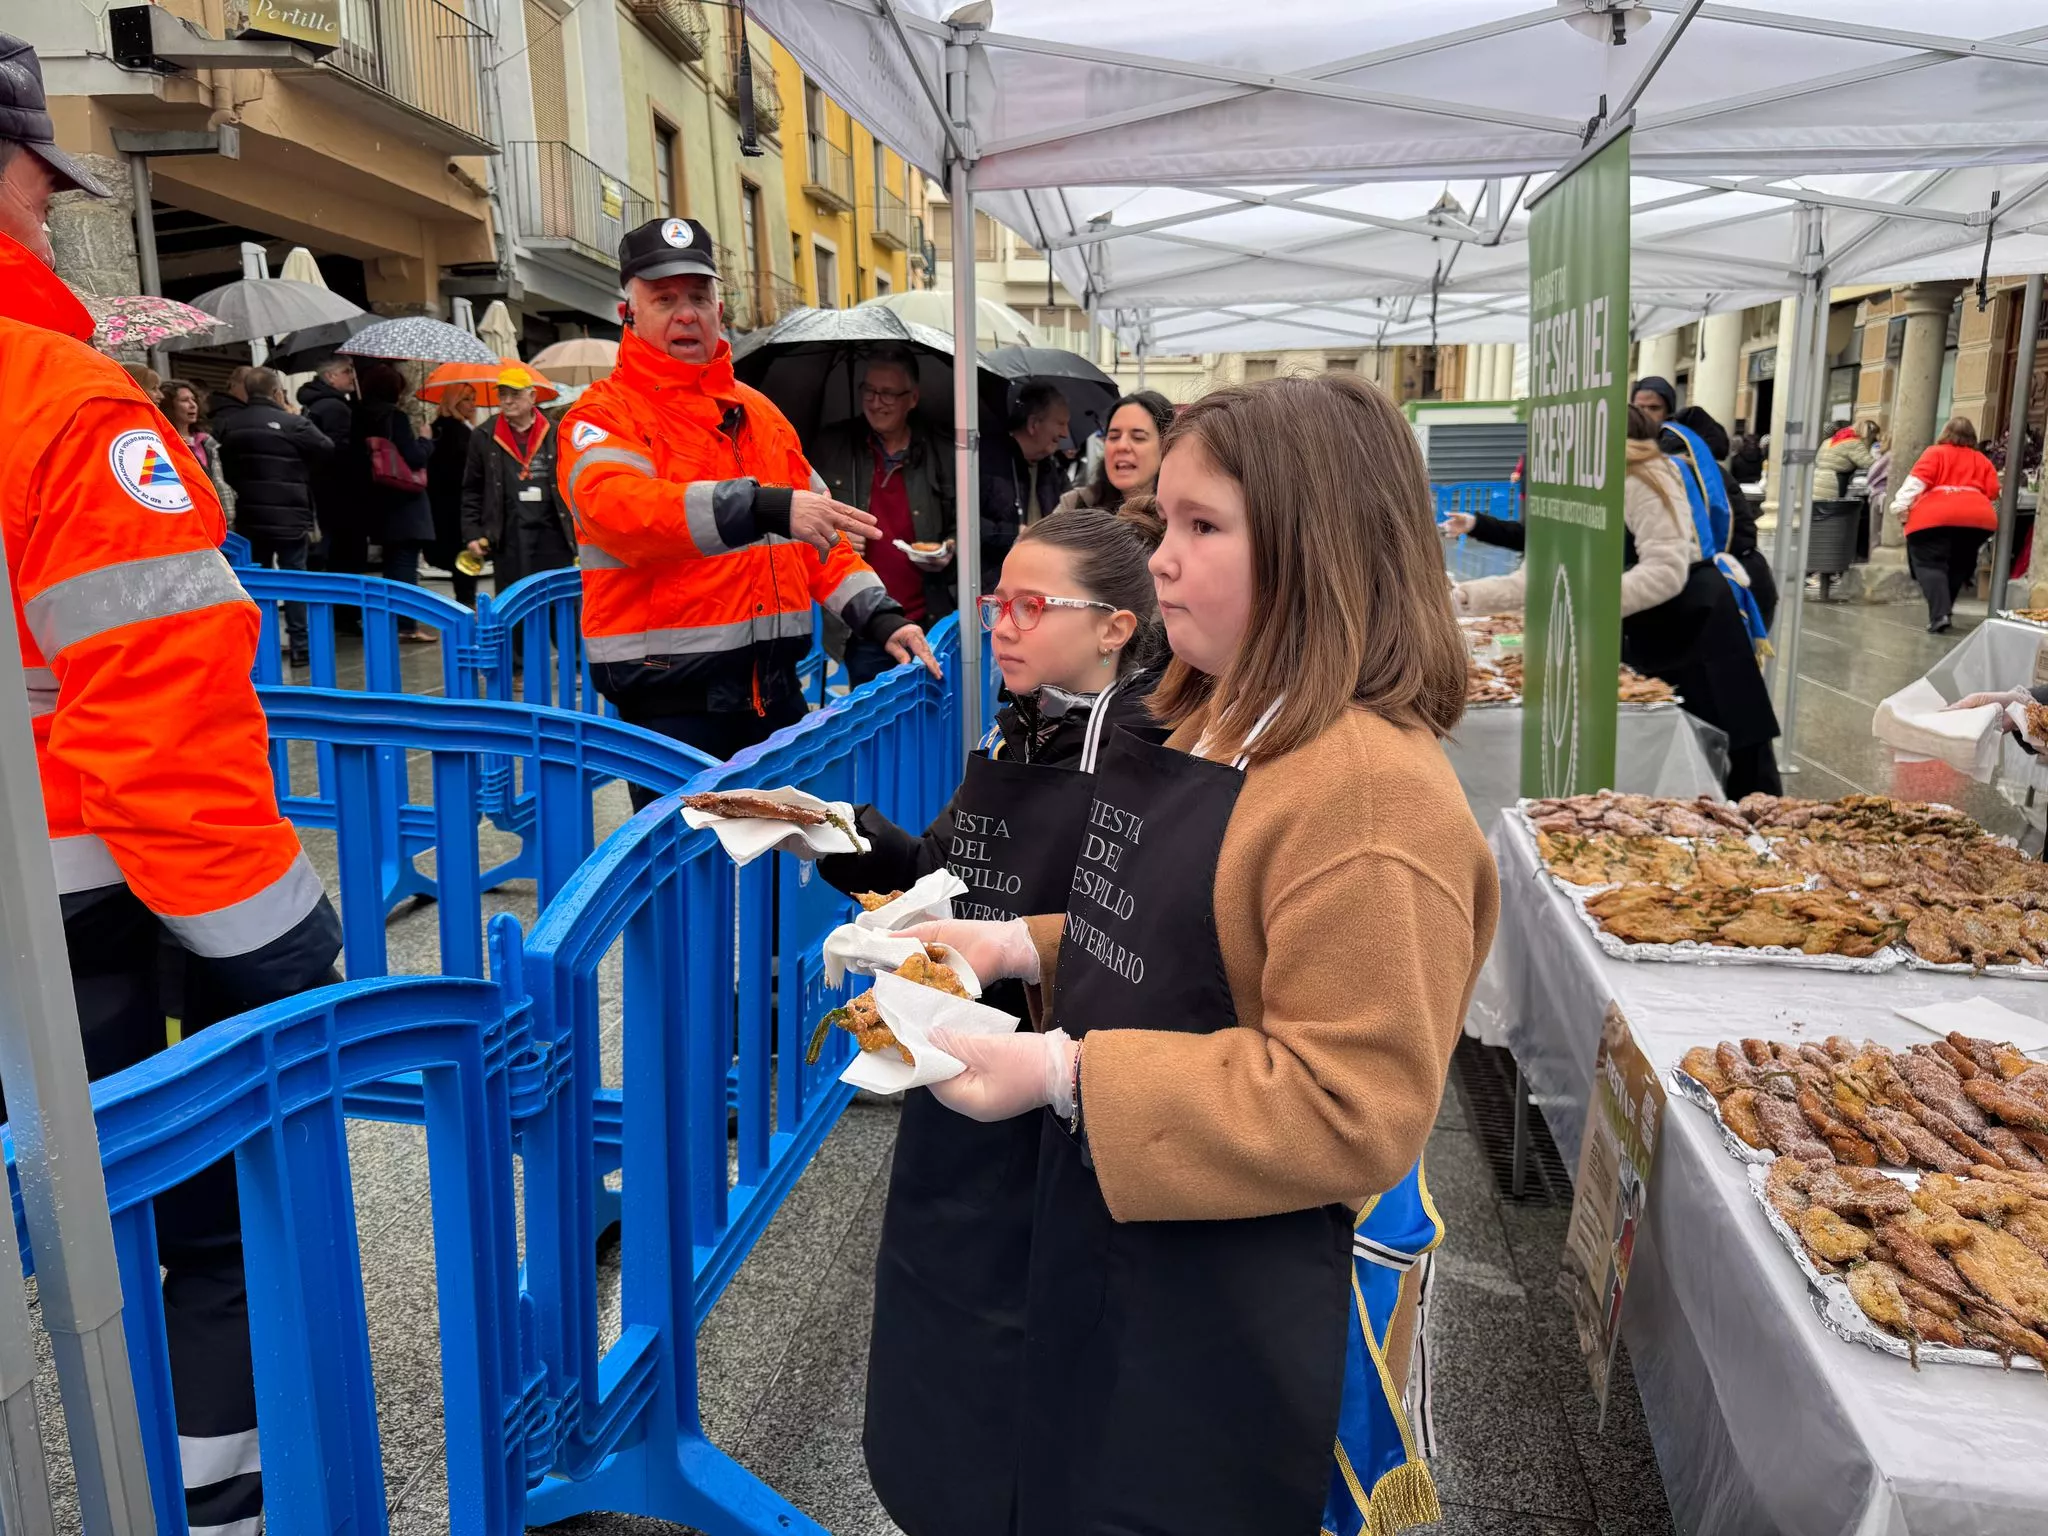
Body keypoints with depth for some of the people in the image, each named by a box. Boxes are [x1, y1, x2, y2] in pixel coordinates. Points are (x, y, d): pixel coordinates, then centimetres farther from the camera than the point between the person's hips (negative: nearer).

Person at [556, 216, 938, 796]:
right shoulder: (602, 416, -4)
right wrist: (763, 508, -36)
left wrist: (879, 616, 4)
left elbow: (819, 534, 18)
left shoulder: (760, 413, 15)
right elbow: (620, 507, -26)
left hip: (775, 688, 6)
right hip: (672, 699, -6)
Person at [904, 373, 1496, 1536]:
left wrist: (1064, 1074, -28)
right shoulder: (1201, 727, 6)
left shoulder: (1374, 793, -26)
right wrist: (1027, 947, 2)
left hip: (1234, 1299, -9)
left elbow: (1348, 1108, -28)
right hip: (1106, 1233, 9)